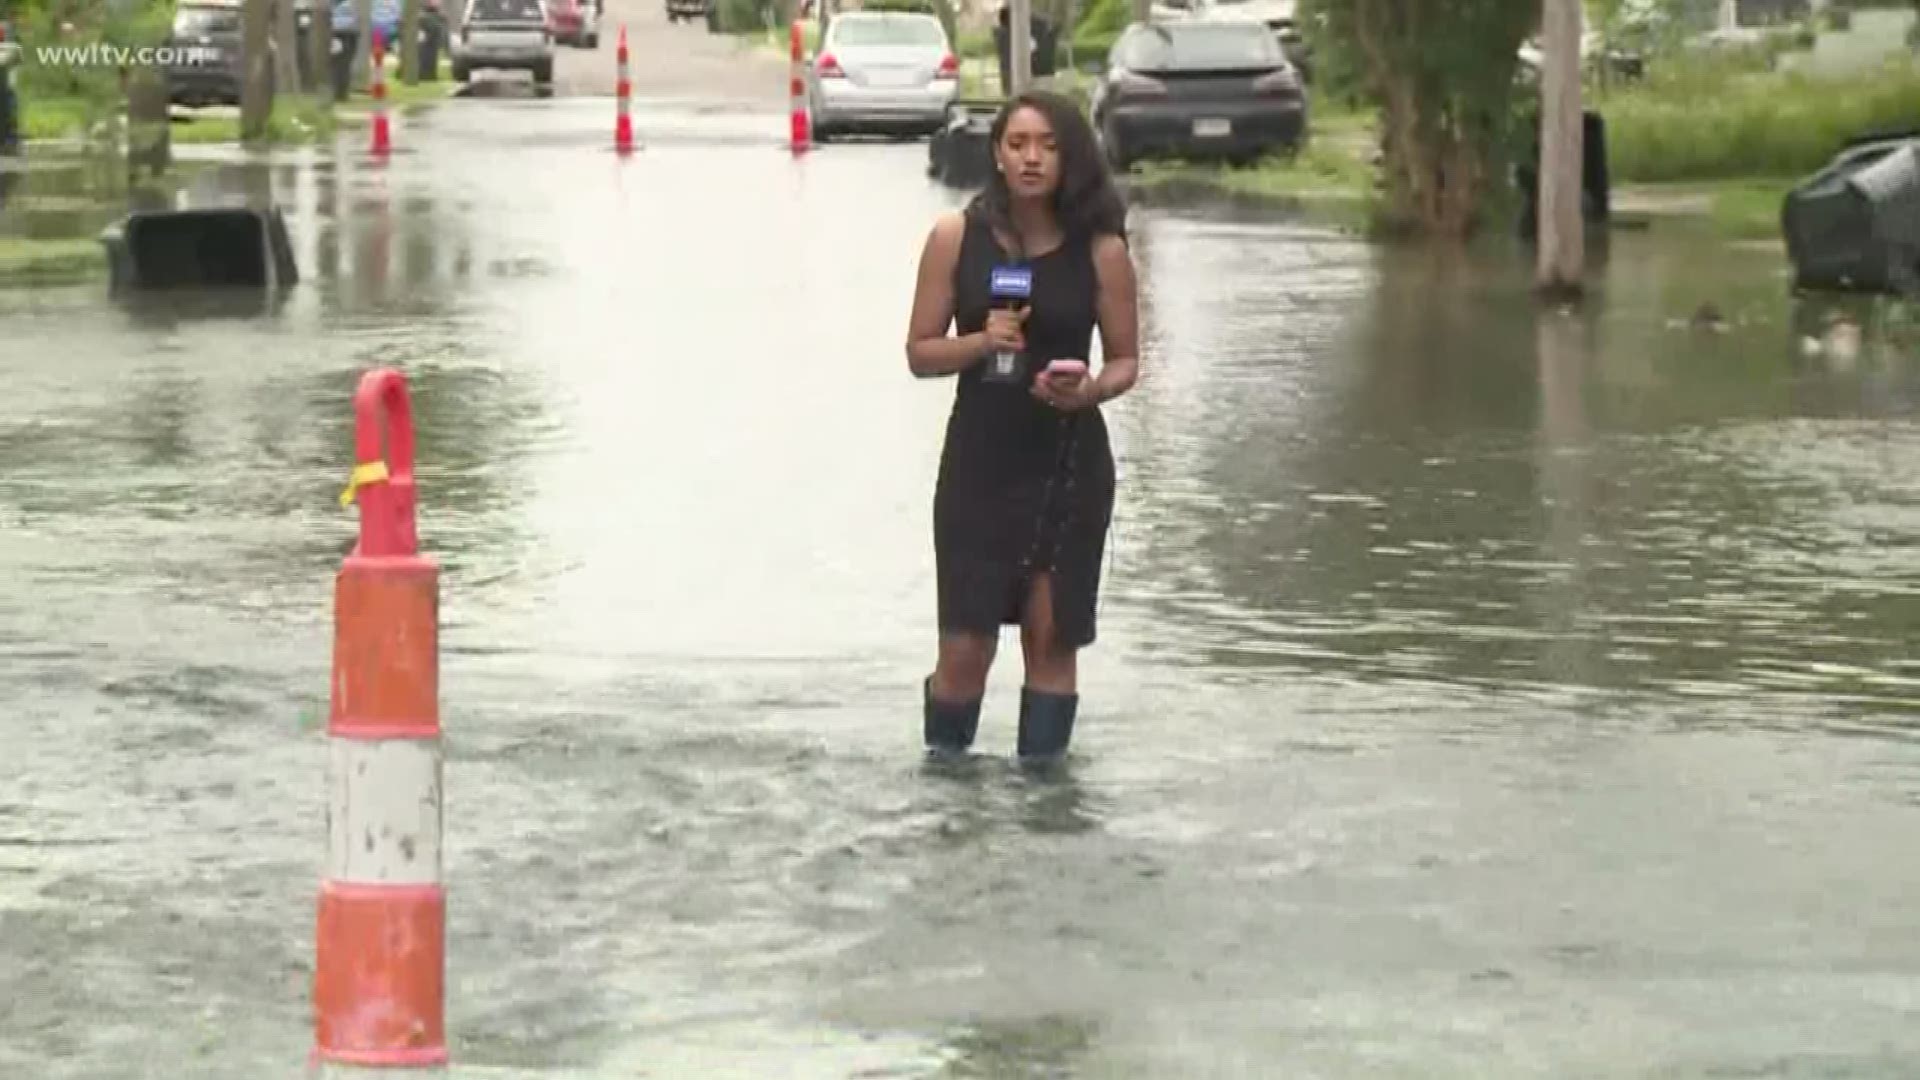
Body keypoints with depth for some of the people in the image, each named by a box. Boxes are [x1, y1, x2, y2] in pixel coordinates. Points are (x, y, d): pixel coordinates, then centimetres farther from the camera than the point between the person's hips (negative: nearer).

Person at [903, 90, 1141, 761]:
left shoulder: (1100, 250, -3)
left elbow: (1125, 359, 5)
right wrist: (981, 341, -18)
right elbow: (919, 353, 1)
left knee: (1052, 636, 4)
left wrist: (1089, 389, -17)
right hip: (978, 461, 0)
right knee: (964, 648, -2)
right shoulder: (956, 238, -3)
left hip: (1069, 463, 0)